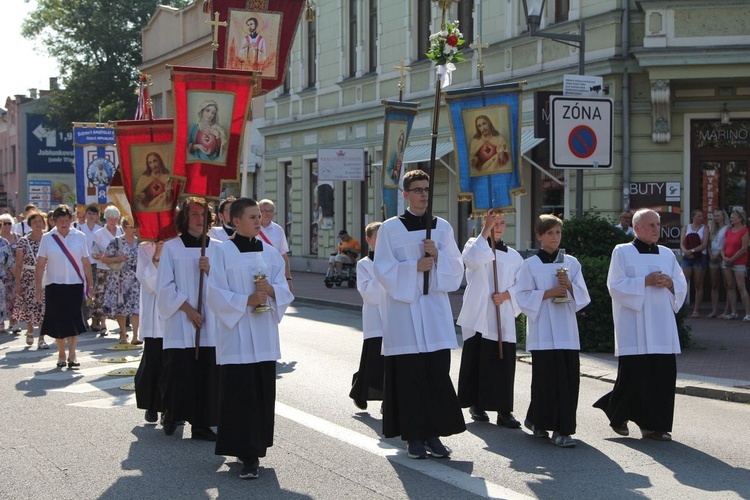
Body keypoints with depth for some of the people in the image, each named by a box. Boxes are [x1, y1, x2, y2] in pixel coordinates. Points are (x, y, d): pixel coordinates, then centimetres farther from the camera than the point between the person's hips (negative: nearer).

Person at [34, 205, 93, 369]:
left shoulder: (79, 237, 4)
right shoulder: (47, 238, 2)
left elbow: (86, 263, 7)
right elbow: (40, 265, 2)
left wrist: (89, 285, 4)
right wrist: (38, 288, -3)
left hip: (75, 284, 0)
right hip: (54, 285, 0)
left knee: (73, 319, -9)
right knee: (58, 320, 5)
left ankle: (72, 354, -7)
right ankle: (61, 354, 18)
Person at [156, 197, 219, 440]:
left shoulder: (216, 247, 10)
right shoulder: (171, 247, 1)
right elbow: (165, 286, -2)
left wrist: (210, 270, -11)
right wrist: (187, 308, -10)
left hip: (210, 322, 3)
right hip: (180, 323, -2)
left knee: (207, 373, -1)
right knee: (179, 372, -2)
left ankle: (202, 424, 6)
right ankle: (171, 416, 20)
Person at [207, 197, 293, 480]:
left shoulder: (270, 253, 11)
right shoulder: (224, 252, -2)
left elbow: (285, 290, 10)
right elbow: (216, 293, -6)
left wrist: (271, 290, -11)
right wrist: (247, 300, -17)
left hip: (264, 334, 5)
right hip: (236, 333, -4)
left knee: (263, 391, 5)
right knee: (239, 393, -7)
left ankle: (255, 449, 18)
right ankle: (247, 455, -5)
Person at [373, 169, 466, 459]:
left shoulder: (442, 227, 11)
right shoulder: (390, 228, 1)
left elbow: (456, 268, 8)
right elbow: (384, 269, -4)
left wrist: (437, 256, -10)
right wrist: (415, 267, -14)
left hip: (435, 308, 3)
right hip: (404, 307, -3)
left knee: (438, 371, -1)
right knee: (409, 373, -2)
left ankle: (433, 433, 8)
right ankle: (414, 436, 6)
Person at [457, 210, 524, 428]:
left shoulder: (513, 256, 12)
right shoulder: (474, 245, 6)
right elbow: (473, 260, -19)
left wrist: (506, 295, -7)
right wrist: (486, 230, -16)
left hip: (504, 317, 2)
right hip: (478, 315, -2)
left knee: (504, 363, -2)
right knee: (476, 360, 1)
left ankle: (504, 410, 1)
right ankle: (476, 405, 14)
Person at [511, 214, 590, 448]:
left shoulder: (571, 263, 10)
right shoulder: (530, 265, 1)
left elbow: (583, 297, 10)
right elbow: (522, 296, -3)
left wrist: (569, 286, -10)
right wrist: (548, 293, -13)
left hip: (567, 330, 4)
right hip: (542, 331, -3)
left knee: (569, 378, -1)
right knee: (548, 379, -6)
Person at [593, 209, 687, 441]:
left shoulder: (667, 254, 14)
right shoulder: (622, 252, 1)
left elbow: (682, 286, 15)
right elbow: (615, 285, -8)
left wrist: (670, 283, -6)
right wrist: (646, 281, -16)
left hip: (662, 327, 5)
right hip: (634, 328, -5)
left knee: (664, 374, -1)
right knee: (633, 372, -6)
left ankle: (653, 425, 8)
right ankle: (617, 413, 19)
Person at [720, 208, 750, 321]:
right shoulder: (728, 231, 15)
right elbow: (724, 247, 16)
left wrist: (732, 259, -12)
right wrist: (724, 257, -4)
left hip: (739, 262, -7)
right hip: (726, 262, 7)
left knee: (741, 287, -13)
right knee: (730, 287, 6)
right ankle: (733, 313, 10)